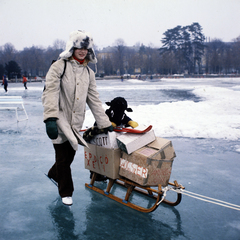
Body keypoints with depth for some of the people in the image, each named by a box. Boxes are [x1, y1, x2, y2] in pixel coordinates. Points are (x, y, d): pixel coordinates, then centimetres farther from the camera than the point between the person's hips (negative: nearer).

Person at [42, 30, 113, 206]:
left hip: (77, 121, 5)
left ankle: (54, 174, 44)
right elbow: (50, 93, -16)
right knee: (63, 157, 2)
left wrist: (105, 123, 8)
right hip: (60, 119, -5)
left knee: (70, 154, 14)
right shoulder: (59, 66, -7)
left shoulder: (89, 73, 10)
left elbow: (94, 100, 12)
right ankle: (66, 192, 22)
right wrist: (50, 119, -28)